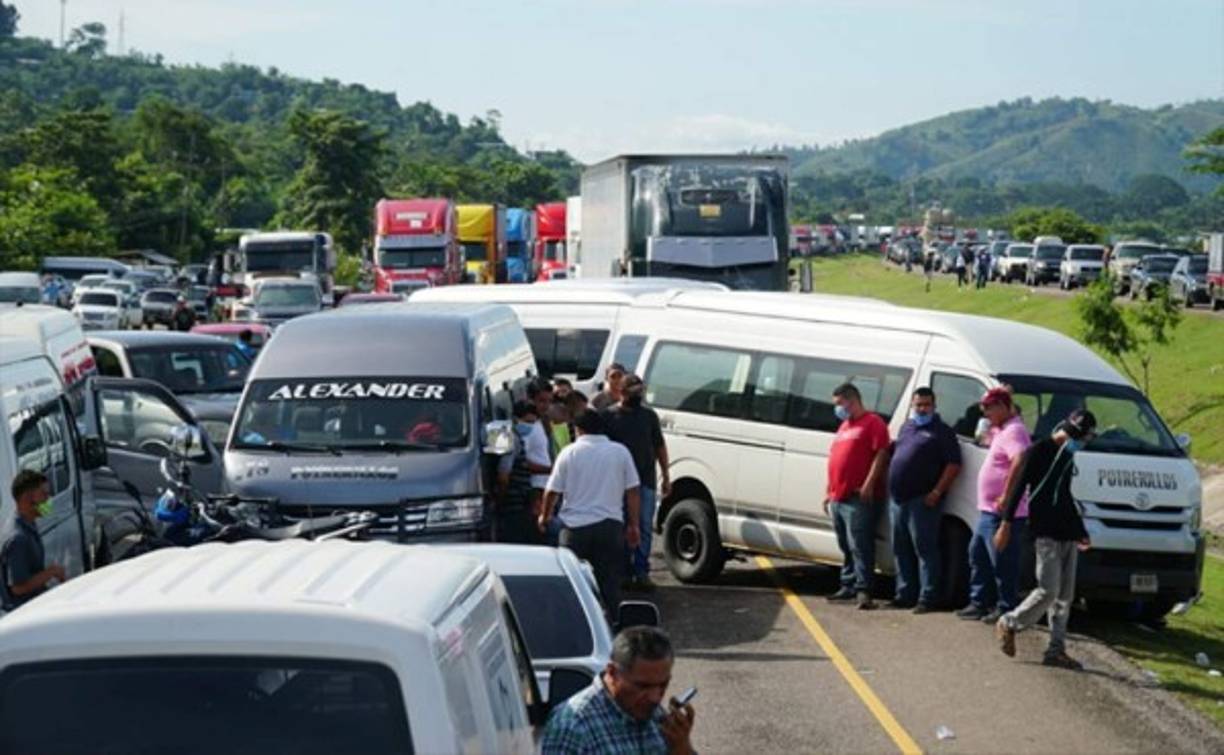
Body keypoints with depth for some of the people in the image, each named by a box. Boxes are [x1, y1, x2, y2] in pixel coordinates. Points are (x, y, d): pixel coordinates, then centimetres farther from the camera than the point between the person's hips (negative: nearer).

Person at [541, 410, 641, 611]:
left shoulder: (569, 453, -1)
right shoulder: (620, 452, 3)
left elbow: (552, 491, -1)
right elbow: (632, 491, 2)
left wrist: (545, 517, 16)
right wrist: (633, 525, 9)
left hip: (575, 526, -1)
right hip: (610, 524, 1)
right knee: (610, 581, 5)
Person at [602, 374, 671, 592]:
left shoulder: (649, 415, 11)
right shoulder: (609, 416, 3)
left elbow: (660, 446, 15)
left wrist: (666, 476, 11)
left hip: (646, 481, 1)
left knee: (644, 527, -2)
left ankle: (641, 573, 0)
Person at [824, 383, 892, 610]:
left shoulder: (872, 422, -4)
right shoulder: (844, 426, 24)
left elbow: (881, 454, -13)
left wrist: (868, 484, -20)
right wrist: (829, 491, 24)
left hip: (858, 498, -9)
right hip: (838, 497, 9)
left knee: (859, 546, -12)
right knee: (846, 547, 12)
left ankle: (863, 590, -14)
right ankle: (848, 586, 18)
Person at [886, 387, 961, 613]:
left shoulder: (942, 432, -3)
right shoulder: (906, 428, 20)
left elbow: (954, 465, -10)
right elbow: (894, 456, 26)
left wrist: (937, 492, -18)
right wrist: (891, 489, 14)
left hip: (921, 501, -8)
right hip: (898, 499, 8)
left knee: (925, 550, -7)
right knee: (901, 551, 11)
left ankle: (926, 598, -6)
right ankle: (904, 594, 19)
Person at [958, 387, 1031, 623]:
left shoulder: (1013, 431, -16)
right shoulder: (1001, 430, 16)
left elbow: (1020, 462, -31)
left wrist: (1006, 496, -29)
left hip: (1001, 513, -11)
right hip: (988, 510, 11)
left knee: (1002, 563, -6)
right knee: (977, 554, 18)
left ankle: (1005, 608, -1)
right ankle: (979, 602, 25)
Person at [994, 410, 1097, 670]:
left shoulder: (1067, 457, 20)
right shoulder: (1039, 451, -5)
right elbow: (1018, 487, -8)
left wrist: (1081, 532, 27)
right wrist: (1006, 524, -14)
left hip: (1067, 535, 8)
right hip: (1045, 533, -8)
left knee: (1065, 596, 4)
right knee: (1049, 590, -13)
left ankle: (1056, 650, 6)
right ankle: (1009, 624, 5)